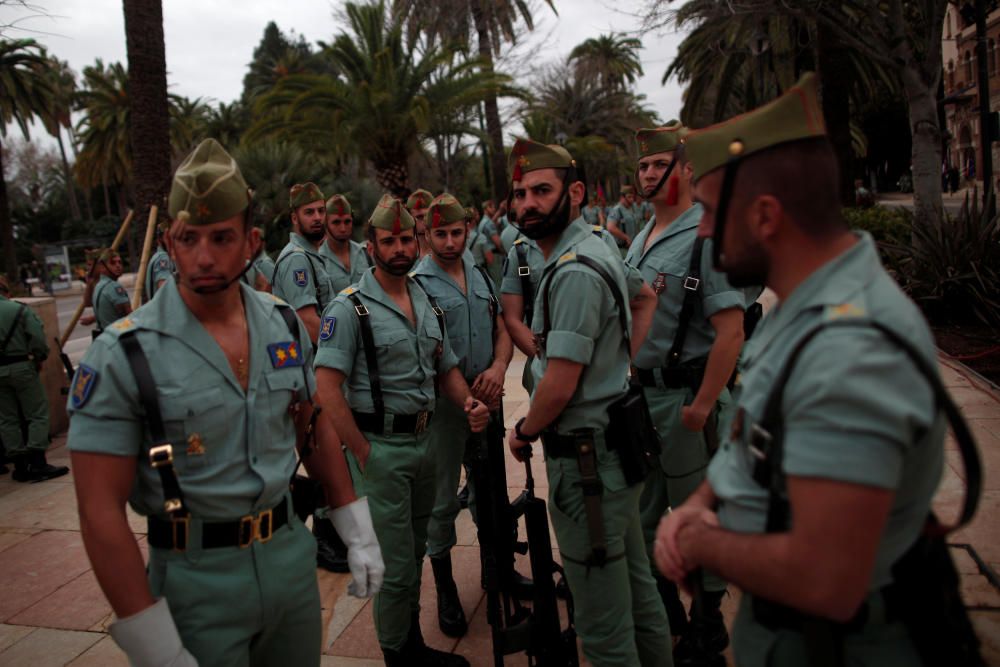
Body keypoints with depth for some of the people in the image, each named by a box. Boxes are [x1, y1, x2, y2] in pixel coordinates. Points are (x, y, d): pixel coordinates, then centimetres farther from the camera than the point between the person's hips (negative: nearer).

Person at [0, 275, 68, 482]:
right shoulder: (20, 310, -7)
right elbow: (38, 338, -15)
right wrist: (39, 359, 0)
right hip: (21, 367, -4)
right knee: (37, 414, 2)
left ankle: (20, 465, 14)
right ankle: (38, 463, -3)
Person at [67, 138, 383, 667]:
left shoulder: (285, 324, -1)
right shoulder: (123, 356, -15)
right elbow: (102, 511, -14)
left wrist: (358, 533, 9)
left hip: (292, 555, 5)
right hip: (196, 580, -4)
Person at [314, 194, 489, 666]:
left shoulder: (427, 302, 9)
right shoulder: (350, 308, -12)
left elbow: (447, 369, 17)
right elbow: (328, 387, -18)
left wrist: (469, 404, -3)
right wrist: (364, 455, -18)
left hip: (424, 441, 7)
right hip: (381, 447, -7)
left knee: (414, 554, 20)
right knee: (396, 566, 2)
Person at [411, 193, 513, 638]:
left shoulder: (481, 276, 8)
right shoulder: (416, 284, -10)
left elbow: (502, 331, 11)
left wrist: (498, 368, -9)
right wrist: (465, 394, -16)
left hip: (486, 398, 6)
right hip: (443, 403, -5)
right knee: (442, 500, 5)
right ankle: (445, 589, 22)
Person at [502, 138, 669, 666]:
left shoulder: (574, 273, -21)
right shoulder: (596, 250, 10)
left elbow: (559, 386, -23)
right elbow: (644, 297, 28)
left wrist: (523, 434, -4)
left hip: (585, 457, -10)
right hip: (617, 444, 10)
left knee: (602, 623, 4)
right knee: (637, 587, 25)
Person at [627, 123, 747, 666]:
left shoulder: (706, 236, -14)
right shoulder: (639, 238, 11)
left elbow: (731, 330, -21)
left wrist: (701, 407, -21)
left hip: (684, 397, -8)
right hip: (639, 393, 8)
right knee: (645, 513, 19)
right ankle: (663, 617, 40)